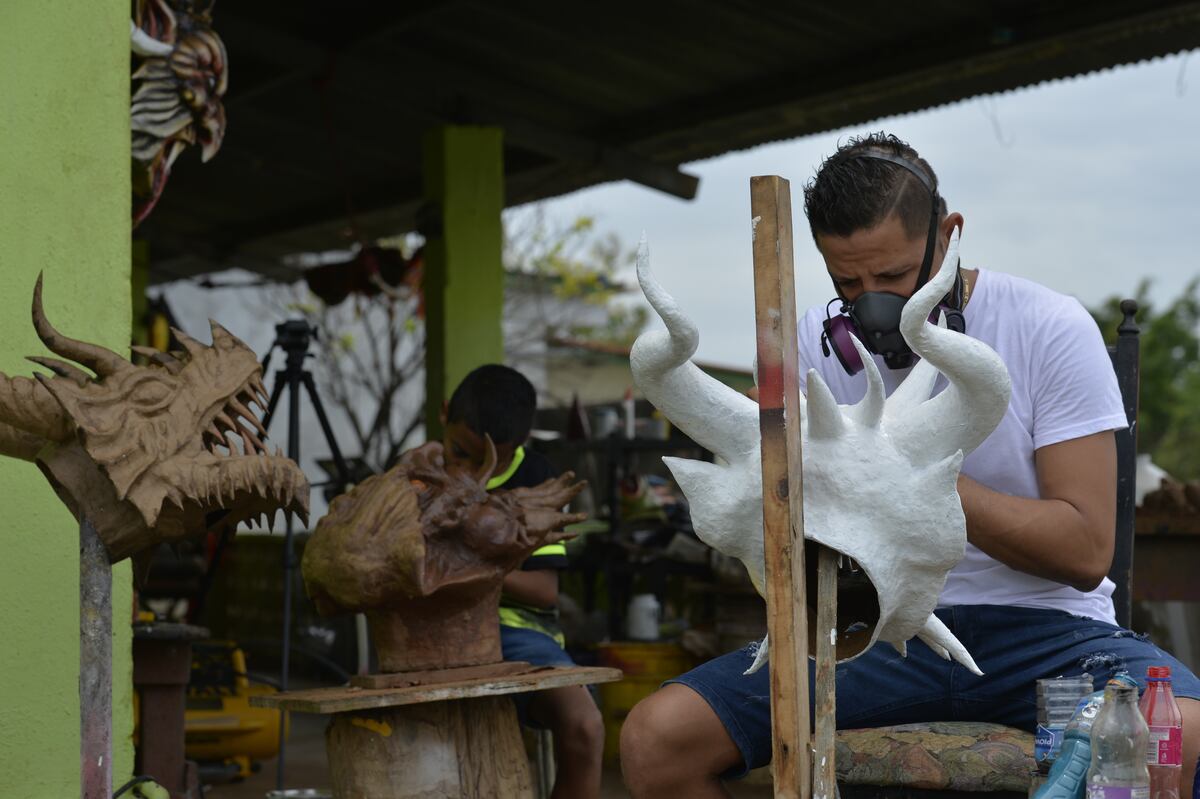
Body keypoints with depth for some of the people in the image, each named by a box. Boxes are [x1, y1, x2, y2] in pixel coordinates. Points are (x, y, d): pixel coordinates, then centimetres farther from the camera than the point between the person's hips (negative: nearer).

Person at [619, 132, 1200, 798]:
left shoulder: (1050, 329, -5)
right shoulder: (819, 342, 5)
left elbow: (1085, 553, -10)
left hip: (1040, 623, -2)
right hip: (886, 631, 3)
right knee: (655, 741, -19)